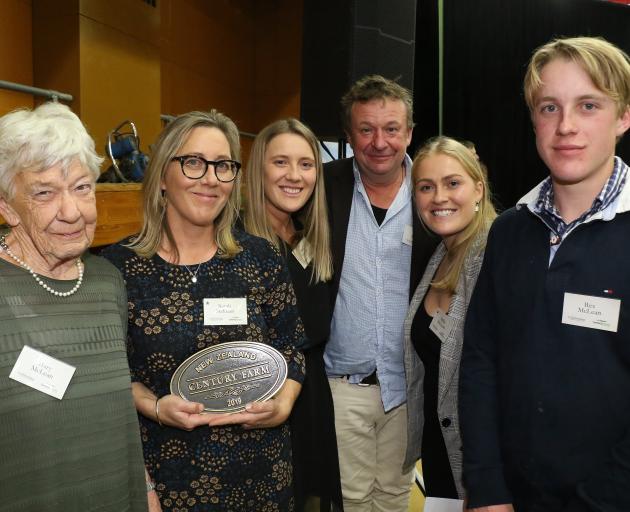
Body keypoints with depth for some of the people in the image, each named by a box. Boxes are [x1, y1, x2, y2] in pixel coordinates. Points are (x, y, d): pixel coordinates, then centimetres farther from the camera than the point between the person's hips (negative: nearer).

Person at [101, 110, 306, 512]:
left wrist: (281, 406, -14)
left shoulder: (260, 257, -3)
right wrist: (154, 406, -18)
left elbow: (292, 349, 2)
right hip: (164, 468, -1)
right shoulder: (119, 266, -8)